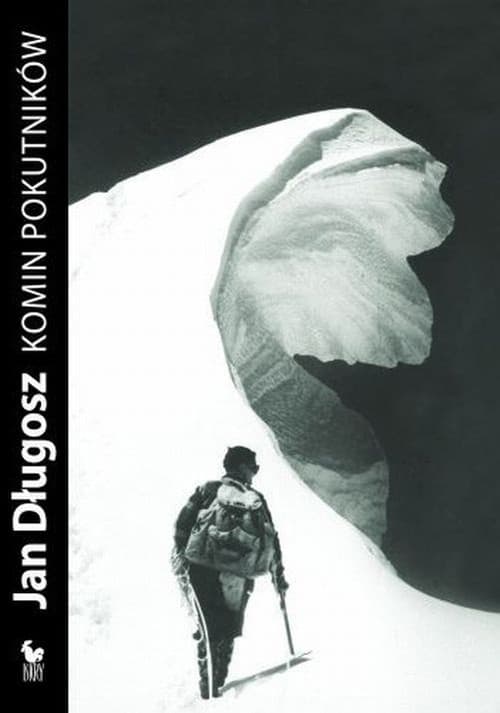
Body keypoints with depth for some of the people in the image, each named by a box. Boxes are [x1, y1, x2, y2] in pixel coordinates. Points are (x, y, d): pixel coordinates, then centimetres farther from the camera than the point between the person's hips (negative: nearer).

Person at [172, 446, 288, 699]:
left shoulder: (208, 489, 13)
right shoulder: (257, 499, 16)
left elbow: (182, 523, 3)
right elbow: (272, 540, 18)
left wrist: (179, 555, 11)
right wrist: (279, 577, 26)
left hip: (201, 567, -1)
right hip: (237, 576, 1)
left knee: (206, 627, 8)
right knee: (227, 631, 17)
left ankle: (208, 683, -4)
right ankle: (216, 684, 11)